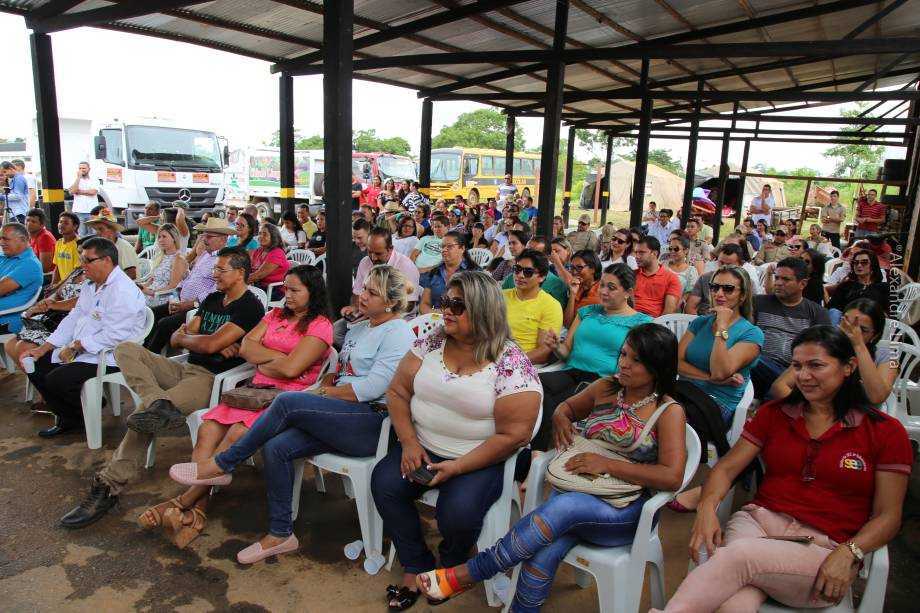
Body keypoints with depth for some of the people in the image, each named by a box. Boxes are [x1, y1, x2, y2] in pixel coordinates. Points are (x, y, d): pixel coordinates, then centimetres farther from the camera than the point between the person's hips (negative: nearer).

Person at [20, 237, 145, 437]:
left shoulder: (123, 292, -20)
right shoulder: (90, 284, 14)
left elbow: (112, 336, -25)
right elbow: (73, 319, 15)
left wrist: (75, 347, -17)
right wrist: (43, 348, 8)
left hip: (108, 358, -10)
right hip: (79, 352, 10)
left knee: (56, 379, -22)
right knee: (36, 365, 4)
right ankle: (68, 418, 15)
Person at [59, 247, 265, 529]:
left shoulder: (250, 307, -8)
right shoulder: (212, 299, 20)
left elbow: (211, 344, -16)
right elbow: (176, 339, 14)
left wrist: (184, 337, 5)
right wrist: (204, 342, -5)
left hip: (212, 378, -9)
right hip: (187, 368, 9)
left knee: (144, 416, -26)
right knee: (126, 349, -11)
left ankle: (109, 486, -16)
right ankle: (159, 405, -35)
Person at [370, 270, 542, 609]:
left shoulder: (512, 363, -16)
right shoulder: (432, 342, 0)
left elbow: (513, 435, -17)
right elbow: (397, 392, 4)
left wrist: (457, 467, -19)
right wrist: (409, 441, -10)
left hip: (482, 458, -5)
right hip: (423, 448, 5)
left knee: (457, 511, -28)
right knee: (383, 482, -18)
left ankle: (450, 566, 12)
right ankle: (417, 565, 6)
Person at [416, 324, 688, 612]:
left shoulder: (669, 412, -4)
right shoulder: (605, 388, 9)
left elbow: (672, 477, -15)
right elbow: (567, 406, 27)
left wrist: (608, 464, -18)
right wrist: (561, 418, 3)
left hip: (624, 513, -4)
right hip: (579, 492, 4)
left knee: (563, 506, -35)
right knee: (544, 553, -29)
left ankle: (467, 573, -25)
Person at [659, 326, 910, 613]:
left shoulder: (885, 431, 7)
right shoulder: (774, 413, 15)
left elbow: (888, 516, 4)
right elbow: (727, 467, 10)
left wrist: (847, 554, -15)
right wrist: (707, 507, -10)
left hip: (825, 547, -2)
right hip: (758, 520, 3)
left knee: (737, 555, -35)